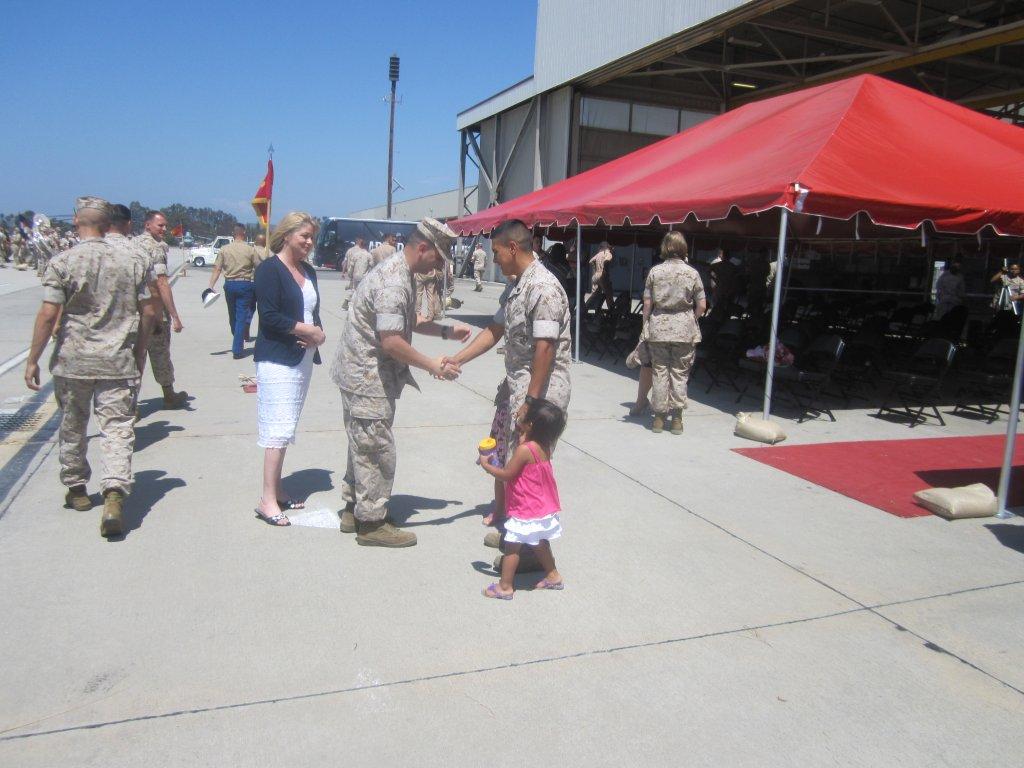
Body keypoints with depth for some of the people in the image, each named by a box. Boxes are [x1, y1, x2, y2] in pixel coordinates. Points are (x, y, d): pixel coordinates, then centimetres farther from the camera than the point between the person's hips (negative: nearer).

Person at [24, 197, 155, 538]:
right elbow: (147, 312, 4)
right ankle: (114, 494, -16)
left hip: (72, 362, 0)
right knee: (118, 428, 0)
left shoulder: (62, 262, -6)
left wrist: (33, 359, -2)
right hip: (119, 363, 1)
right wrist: (139, 353, 15)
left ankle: (76, 489, 32)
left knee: (73, 427, 17)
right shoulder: (130, 261, 2)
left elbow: (48, 314, -10)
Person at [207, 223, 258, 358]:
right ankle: (237, 349, -5)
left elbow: (217, 269, -4)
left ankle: (237, 343, 35)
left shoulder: (224, 249, 2)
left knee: (232, 315, 18)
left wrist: (211, 286, -6)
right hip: (245, 284, -3)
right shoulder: (250, 249, -5)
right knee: (242, 316, -1)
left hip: (229, 285, 3)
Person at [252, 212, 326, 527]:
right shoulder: (269, 270, -9)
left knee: (286, 428, 12)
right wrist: (308, 331, -13)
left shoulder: (309, 272, 15)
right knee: (279, 428, -10)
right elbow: (270, 316, -17)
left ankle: (276, 489, 20)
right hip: (277, 359, -8)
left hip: (304, 359, 8)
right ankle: (268, 500, -6)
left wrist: (319, 334, -5)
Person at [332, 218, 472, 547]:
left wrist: (447, 331, 13)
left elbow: (409, 321, 22)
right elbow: (391, 341, -28)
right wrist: (432, 365, -20)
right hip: (368, 378, -11)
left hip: (362, 375, 11)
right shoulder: (393, 282, -23)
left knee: (364, 446, 18)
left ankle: (354, 510, 31)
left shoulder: (398, 271, 11)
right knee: (377, 449, -1)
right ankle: (371, 523, 11)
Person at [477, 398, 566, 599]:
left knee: (512, 546, 2)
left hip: (526, 512, -9)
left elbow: (506, 475, -18)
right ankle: (553, 575, 37)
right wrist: (523, 439, 4)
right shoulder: (544, 447, -1)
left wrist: (485, 465, -5)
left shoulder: (524, 449, -25)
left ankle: (505, 587, 10)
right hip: (544, 508, 9)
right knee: (539, 543, 25)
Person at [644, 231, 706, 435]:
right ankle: (677, 418, 10)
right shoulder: (692, 273, -3)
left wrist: (646, 325, 12)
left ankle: (659, 417, 11)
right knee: (680, 374, 7)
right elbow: (701, 306, -2)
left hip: (658, 328, 1)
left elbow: (647, 303, -1)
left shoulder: (655, 271, -2)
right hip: (684, 330, 0)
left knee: (659, 372, 7)